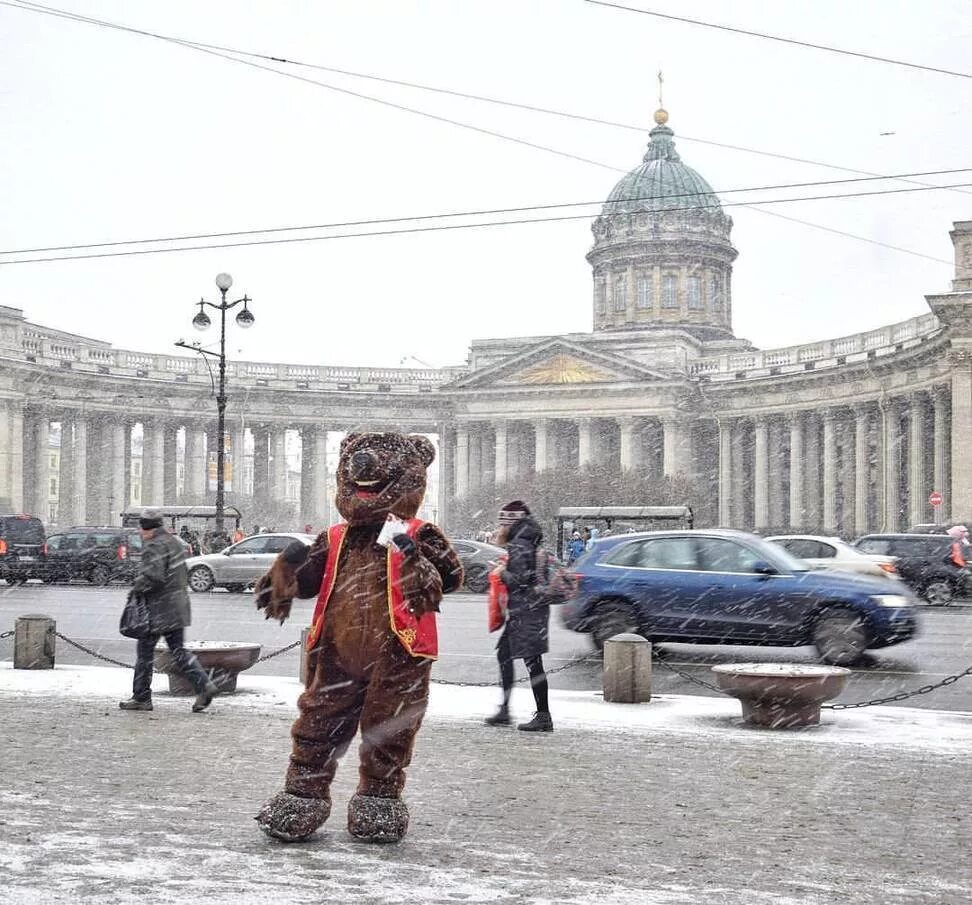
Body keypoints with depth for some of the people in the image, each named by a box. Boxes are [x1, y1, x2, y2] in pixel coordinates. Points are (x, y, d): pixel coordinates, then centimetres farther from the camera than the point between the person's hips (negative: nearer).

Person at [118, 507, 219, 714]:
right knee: (178, 650, 10)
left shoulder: (154, 546, -15)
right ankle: (204, 685, -3)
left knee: (145, 650, 4)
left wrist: (137, 588, -10)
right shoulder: (173, 542, 15)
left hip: (159, 609, -9)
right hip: (178, 606, 9)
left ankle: (141, 697, 11)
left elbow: (153, 576, -26)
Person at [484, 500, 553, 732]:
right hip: (521, 611, 11)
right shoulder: (524, 543, 15)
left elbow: (520, 580, -23)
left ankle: (543, 717, -4)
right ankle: (504, 711, 24)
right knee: (503, 654, 17)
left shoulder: (519, 547, -16)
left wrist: (502, 573, -4)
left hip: (526, 611, -11)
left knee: (532, 661, -7)